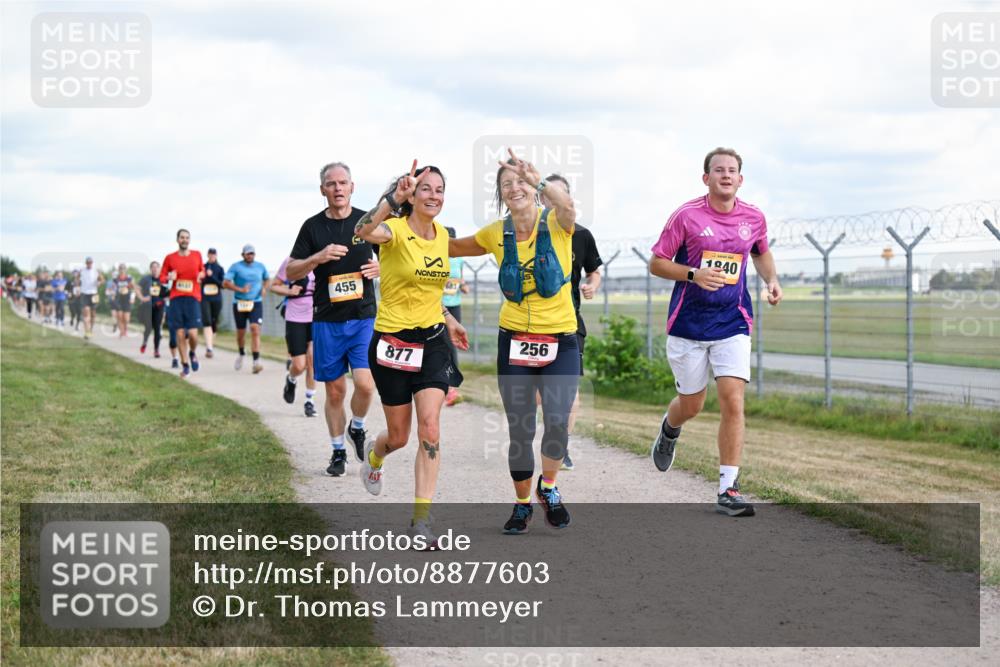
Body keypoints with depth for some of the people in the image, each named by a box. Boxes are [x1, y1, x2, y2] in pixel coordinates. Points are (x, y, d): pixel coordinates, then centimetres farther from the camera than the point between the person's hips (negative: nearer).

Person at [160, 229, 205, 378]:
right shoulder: (170, 258, 4)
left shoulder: (197, 255, 7)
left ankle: (193, 353, 21)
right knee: (180, 334, -1)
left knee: (193, 333, -11)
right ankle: (185, 365, 11)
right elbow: (161, 277, 10)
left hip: (193, 298, 0)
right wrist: (169, 277, -12)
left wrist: (201, 275, 0)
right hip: (176, 298, 0)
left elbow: (202, 270, 23)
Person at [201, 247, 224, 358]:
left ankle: (209, 346, 21)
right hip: (204, 298, -2)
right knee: (206, 322, -18)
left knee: (214, 324, 7)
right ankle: (209, 348, -27)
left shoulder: (220, 269, 7)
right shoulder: (202, 267, 6)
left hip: (216, 299, 2)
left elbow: (222, 284, -4)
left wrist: (211, 276, -13)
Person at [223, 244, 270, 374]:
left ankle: (256, 361, -24)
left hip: (256, 303, 1)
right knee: (241, 332, 10)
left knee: (255, 329, -17)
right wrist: (240, 289, -18)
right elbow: (225, 283, -9)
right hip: (239, 303, -1)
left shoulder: (260, 266, 9)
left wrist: (264, 288, 5)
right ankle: (242, 354, 39)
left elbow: (267, 279, 26)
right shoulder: (236, 267, -2)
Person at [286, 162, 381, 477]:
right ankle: (338, 451, 21)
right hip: (327, 321, 1)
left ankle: (357, 428, 15)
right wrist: (318, 258, -15)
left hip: (364, 318, 0)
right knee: (335, 390, 5)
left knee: (365, 384, -15)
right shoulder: (312, 227, 3)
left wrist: (382, 267, -7)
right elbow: (290, 273, 2)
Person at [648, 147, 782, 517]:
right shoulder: (686, 216, -9)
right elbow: (656, 263, -5)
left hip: (733, 323, 2)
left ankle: (728, 490, -7)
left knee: (733, 403, -12)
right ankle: (669, 430, 49)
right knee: (691, 404, 11)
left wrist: (771, 279, 3)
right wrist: (694, 274, -21)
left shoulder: (754, 218, 2)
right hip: (688, 323, -1)